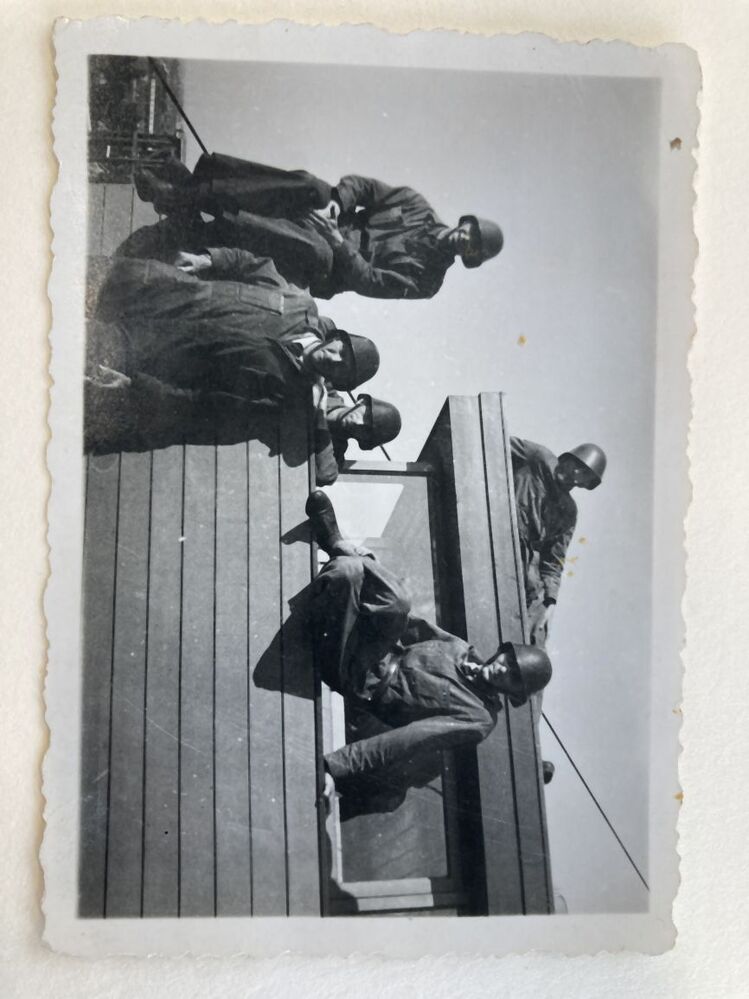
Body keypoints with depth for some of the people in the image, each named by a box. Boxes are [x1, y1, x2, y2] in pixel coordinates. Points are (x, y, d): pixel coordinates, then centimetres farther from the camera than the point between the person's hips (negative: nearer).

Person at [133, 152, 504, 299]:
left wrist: (339, 243, -20)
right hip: (321, 215, 5)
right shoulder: (419, 208, 13)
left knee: (316, 253, -40)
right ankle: (192, 184, -29)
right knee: (307, 185, -26)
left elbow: (367, 280, -15)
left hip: (321, 270, -5)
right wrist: (337, 202, -9)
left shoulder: (422, 279, -3)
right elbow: (363, 186, 8)